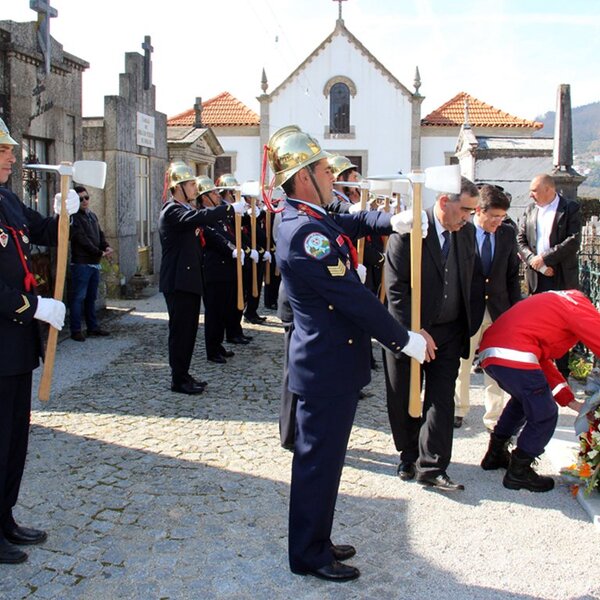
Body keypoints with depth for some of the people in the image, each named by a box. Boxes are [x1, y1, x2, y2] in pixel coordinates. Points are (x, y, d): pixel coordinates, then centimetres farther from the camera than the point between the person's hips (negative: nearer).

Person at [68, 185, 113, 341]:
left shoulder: (92, 216, 16)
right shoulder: (74, 217, -9)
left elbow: (100, 234, 15)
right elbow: (82, 240, -15)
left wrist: (107, 247, -5)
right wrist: (100, 253, -14)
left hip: (94, 263, 8)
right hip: (81, 263, -8)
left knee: (91, 297, 14)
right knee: (79, 297, -4)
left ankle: (93, 327, 21)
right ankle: (76, 331, 0)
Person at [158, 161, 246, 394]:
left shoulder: (185, 210, 19)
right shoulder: (172, 211, -15)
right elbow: (201, 216, -31)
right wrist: (231, 209, -30)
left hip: (190, 280, 10)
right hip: (178, 282, -10)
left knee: (188, 330, 14)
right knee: (180, 330, -3)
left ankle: (183, 375, 23)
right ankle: (179, 380, 5)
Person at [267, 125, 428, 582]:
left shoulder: (304, 219, 8)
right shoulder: (307, 232, -23)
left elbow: (351, 222, 26)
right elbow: (353, 298, -24)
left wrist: (392, 220, 7)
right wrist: (405, 340, -16)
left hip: (327, 360, 11)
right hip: (328, 367, -11)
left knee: (322, 455, 20)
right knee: (319, 460, 3)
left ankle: (316, 541, 35)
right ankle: (309, 556, 19)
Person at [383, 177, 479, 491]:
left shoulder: (467, 231, 1)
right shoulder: (409, 230, -16)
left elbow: (468, 279, 10)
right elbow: (396, 287, -18)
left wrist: (467, 328, 6)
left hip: (449, 332, 4)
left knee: (441, 399, 1)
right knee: (403, 399, 9)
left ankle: (431, 467, 8)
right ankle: (408, 456, 30)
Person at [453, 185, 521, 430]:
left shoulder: (508, 233, 2)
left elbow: (512, 275, 8)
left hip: (498, 310, 3)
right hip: (468, 310, -3)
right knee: (462, 363, 12)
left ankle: (494, 416, 19)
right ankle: (458, 410, 30)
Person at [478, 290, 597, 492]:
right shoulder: (579, 307, 2)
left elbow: (543, 360, 28)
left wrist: (570, 401, 25)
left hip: (488, 350, 10)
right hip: (513, 356, -10)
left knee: (525, 399, 31)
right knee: (545, 415, 4)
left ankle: (495, 454, 39)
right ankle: (518, 472, 14)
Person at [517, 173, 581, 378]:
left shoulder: (570, 209, -2)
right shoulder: (530, 210, 10)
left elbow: (574, 241, -12)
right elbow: (520, 240, 5)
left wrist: (545, 258, -15)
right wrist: (535, 261, -10)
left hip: (562, 277, -3)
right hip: (536, 276, 3)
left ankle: (562, 374, 11)